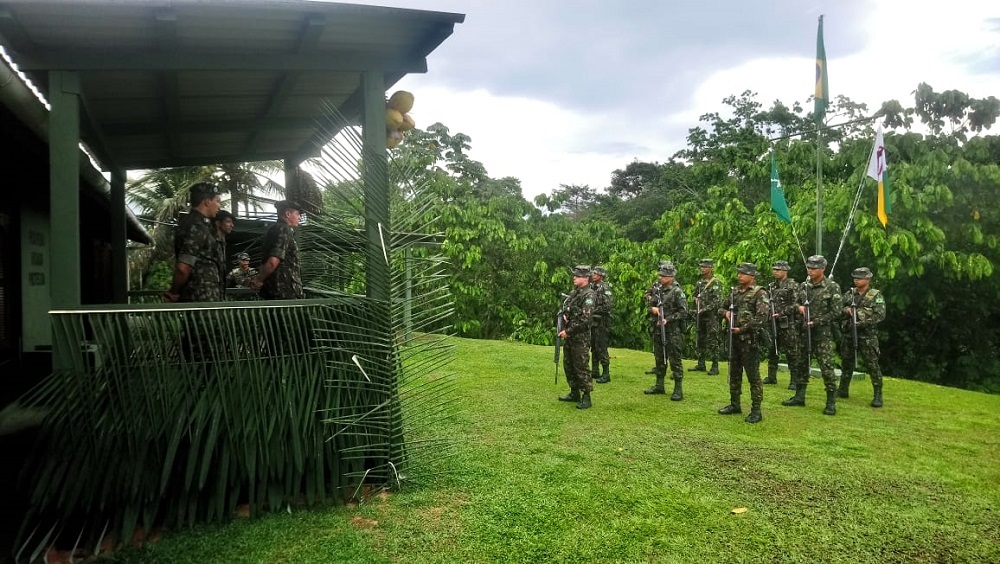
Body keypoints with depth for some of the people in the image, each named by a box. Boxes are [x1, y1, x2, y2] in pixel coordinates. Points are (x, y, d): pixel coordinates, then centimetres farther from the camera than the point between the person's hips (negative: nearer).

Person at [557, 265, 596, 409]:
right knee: (568, 365, 14)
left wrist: (568, 331, -19)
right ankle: (574, 393, 26)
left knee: (581, 367, -6)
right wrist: (563, 315, 1)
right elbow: (564, 309, 25)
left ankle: (586, 397, 2)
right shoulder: (573, 293, 13)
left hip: (580, 338, -9)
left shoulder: (588, 295, -14)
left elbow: (584, 319, -21)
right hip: (568, 336, 9)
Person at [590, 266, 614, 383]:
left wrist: (595, 310, -17)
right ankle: (594, 372, 22)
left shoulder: (605, 288, -12)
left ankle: (606, 374, -3)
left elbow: (609, 305, -21)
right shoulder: (592, 287, 12)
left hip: (602, 322, -8)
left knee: (601, 348, -8)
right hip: (592, 321, 8)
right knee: (593, 347, 13)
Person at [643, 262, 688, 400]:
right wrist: (652, 308, -5)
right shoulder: (658, 289, 10)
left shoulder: (677, 291, -11)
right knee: (659, 359, 15)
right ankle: (659, 386, 26)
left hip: (673, 331, -7)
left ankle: (678, 390, 1)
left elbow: (683, 312, -12)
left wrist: (668, 319, -18)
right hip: (658, 329, 7)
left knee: (674, 360, -4)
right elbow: (649, 303, 18)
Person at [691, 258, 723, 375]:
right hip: (700, 317, 7)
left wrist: (705, 309, -17)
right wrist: (696, 299, 3)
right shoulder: (699, 283, 13)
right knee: (700, 341, 12)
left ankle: (715, 367, 1)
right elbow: (695, 296, 26)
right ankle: (701, 365, 20)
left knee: (712, 342, -4)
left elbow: (717, 301, -15)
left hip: (711, 316, -7)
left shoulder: (716, 283, -8)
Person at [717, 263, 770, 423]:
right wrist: (725, 312, 1)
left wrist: (743, 328, -18)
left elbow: (762, 317, -21)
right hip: (734, 338, 8)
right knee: (734, 373, 15)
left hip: (750, 340, -8)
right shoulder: (735, 292, 12)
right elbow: (722, 307, 24)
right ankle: (735, 405, 27)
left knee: (753, 375, -3)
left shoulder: (759, 293, -10)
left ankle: (756, 410, 4)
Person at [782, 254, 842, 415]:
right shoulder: (803, 286, 9)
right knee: (801, 364, 12)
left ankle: (831, 402, 2)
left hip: (823, 334, -6)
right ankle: (799, 396, 22)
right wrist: (799, 307, -5)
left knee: (826, 367, -5)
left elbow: (836, 312, -10)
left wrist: (816, 322, -15)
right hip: (804, 331, 6)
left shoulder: (832, 287, -7)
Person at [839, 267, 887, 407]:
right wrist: (846, 310, -12)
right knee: (846, 363, 14)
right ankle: (843, 390, 27)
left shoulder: (876, 295, -4)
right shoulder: (849, 293, 10)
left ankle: (878, 395, 1)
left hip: (867, 335, -5)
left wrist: (862, 323, -20)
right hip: (848, 334, 5)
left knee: (872, 365, -5)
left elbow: (880, 315, -12)